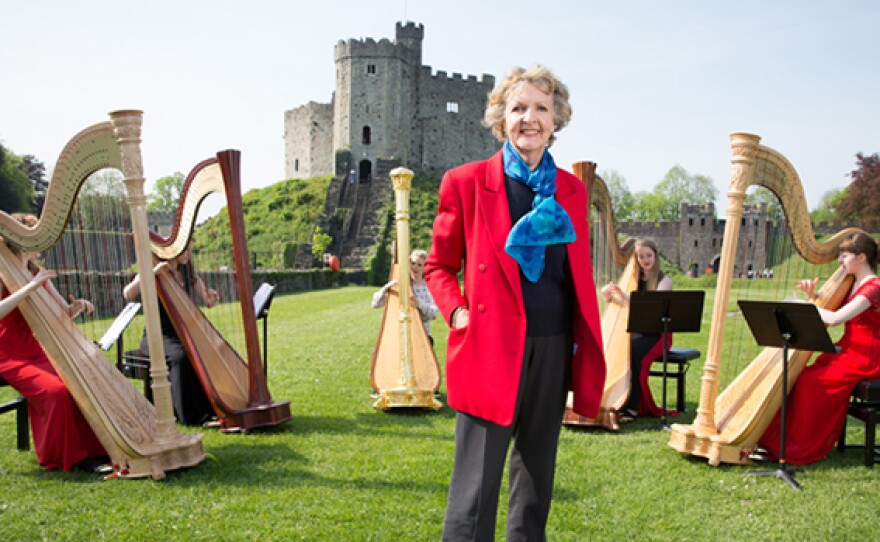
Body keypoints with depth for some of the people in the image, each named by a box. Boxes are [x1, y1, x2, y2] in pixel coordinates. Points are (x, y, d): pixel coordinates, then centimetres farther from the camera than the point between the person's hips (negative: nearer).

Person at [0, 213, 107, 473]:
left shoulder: (37, 274, 11)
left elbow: (63, 313, 11)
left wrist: (76, 307, -11)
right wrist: (30, 286, -30)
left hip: (39, 354, 6)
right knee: (56, 390, -28)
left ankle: (92, 449, -10)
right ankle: (68, 457, -14)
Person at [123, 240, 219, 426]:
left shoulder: (189, 274, 13)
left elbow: (206, 301, 13)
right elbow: (128, 294, -21)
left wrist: (211, 298, -12)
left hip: (182, 335, 5)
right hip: (157, 336, -5)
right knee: (180, 356, -33)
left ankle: (209, 409, -16)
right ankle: (189, 415, -25)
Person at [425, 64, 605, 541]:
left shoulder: (571, 190, 10)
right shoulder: (465, 183, -2)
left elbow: (579, 274, 16)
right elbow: (438, 265, 5)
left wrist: (588, 349, 6)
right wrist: (458, 313, -12)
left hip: (554, 350, 5)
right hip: (491, 350, -5)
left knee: (537, 480, 17)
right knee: (475, 489, -2)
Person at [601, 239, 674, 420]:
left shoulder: (664, 280, -3)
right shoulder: (634, 278, 13)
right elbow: (617, 306, 10)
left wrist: (624, 295, -33)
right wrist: (608, 295, -14)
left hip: (657, 334, -4)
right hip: (635, 332, 4)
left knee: (632, 352, -32)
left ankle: (633, 407, -24)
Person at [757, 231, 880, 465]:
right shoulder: (852, 283, 14)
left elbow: (835, 318, -26)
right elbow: (822, 315, 16)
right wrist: (812, 296, -1)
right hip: (847, 351, 8)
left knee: (809, 381, -21)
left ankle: (801, 449, -10)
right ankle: (775, 440, -5)